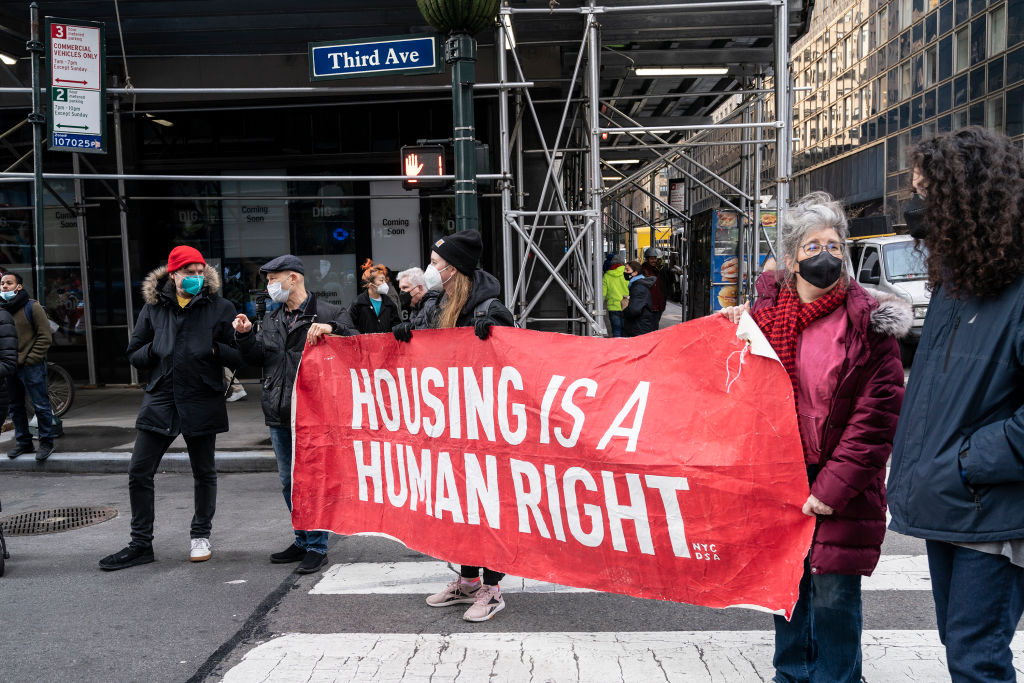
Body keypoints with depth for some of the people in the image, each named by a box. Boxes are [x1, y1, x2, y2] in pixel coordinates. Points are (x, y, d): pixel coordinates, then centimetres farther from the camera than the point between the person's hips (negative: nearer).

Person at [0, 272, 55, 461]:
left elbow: (45, 337, -7)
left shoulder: (32, 307, -5)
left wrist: (28, 360, -11)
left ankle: (46, 442, 9)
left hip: (31, 367, -6)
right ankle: (23, 442, 23)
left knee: (41, 406, -2)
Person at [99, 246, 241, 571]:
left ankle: (201, 537, 28)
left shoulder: (219, 307, -1)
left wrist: (214, 348, -20)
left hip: (202, 401, -2)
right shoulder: (153, 307, 7)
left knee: (204, 473, 10)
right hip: (160, 399, 3)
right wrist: (156, 350, -8)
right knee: (139, 472, 2)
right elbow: (134, 354, 11)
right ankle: (141, 544, 17)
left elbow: (239, 356, -3)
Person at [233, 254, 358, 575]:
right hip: (279, 415, 7)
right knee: (289, 482, 15)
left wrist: (330, 329, -27)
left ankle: (317, 546, 11)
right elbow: (256, 357, 15)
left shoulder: (328, 313, -5)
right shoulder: (271, 319, 16)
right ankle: (303, 540, 29)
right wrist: (245, 335, -1)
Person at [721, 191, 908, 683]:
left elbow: (877, 412, -10)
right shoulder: (766, 313, 3)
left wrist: (835, 485, -14)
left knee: (833, 595, 1)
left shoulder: (868, 321, -7)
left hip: (842, 487, -3)